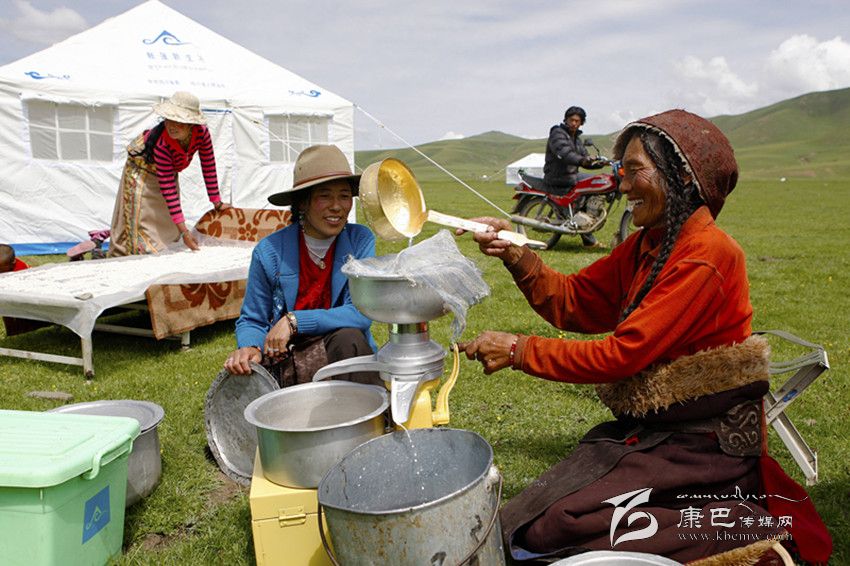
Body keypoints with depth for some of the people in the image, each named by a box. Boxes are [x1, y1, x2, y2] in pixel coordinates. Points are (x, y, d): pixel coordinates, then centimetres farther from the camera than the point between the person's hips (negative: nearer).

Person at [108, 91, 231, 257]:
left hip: (170, 172, 5)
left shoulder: (201, 132, -29)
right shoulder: (162, 143, -40)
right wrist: (184, 231, -41)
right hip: (142, 171, -5)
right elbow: (168, 188, -39)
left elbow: (209, 166, -15)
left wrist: (217, 203, -10)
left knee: (169, 228, 11)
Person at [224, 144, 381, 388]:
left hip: (345, 351, -2)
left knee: (348, 338, -32)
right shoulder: (269, 251, -6)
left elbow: (362, 313, -15)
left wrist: (294, 321, -21)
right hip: (283, 360, 2)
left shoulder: (361, 241, -6)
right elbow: (251, 321, 4)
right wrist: (249, 347, -19)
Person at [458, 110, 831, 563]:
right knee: (521, 525, -2)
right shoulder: (647, 245, 6)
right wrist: (515, 255, -11)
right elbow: (572, 302, 4)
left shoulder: (706, 255, -20)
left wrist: (518, 350, -17)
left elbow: (621, 354, -22)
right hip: (647, 429, 7)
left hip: (704, 445, -7)